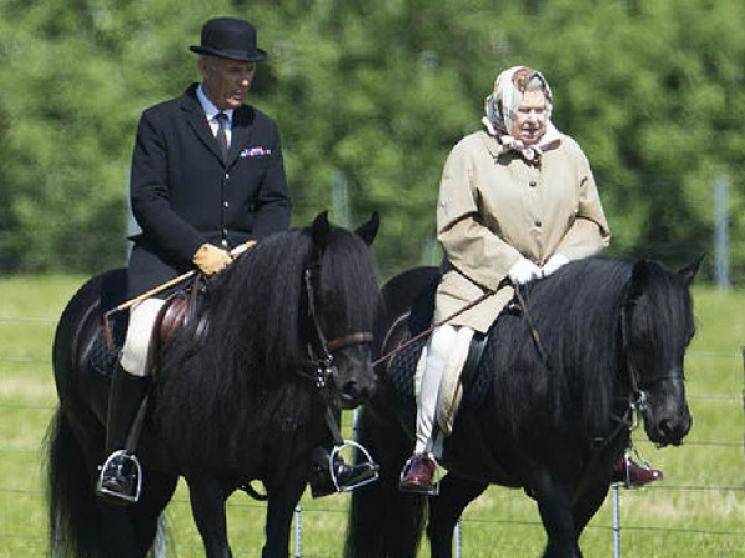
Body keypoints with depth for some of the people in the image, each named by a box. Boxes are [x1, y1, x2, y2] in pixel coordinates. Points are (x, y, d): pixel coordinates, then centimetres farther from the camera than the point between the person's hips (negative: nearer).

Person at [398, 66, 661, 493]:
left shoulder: (568, 153, 9)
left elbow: (593, 224, 12)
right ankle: (424, 454, -17)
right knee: (447, 346, -25)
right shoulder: (471, 154, -3)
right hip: (483, 281, -3)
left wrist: (565, 256, -7)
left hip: (557, 279, 3)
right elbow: (456, 229, -8)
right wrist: (509, 263, -17)